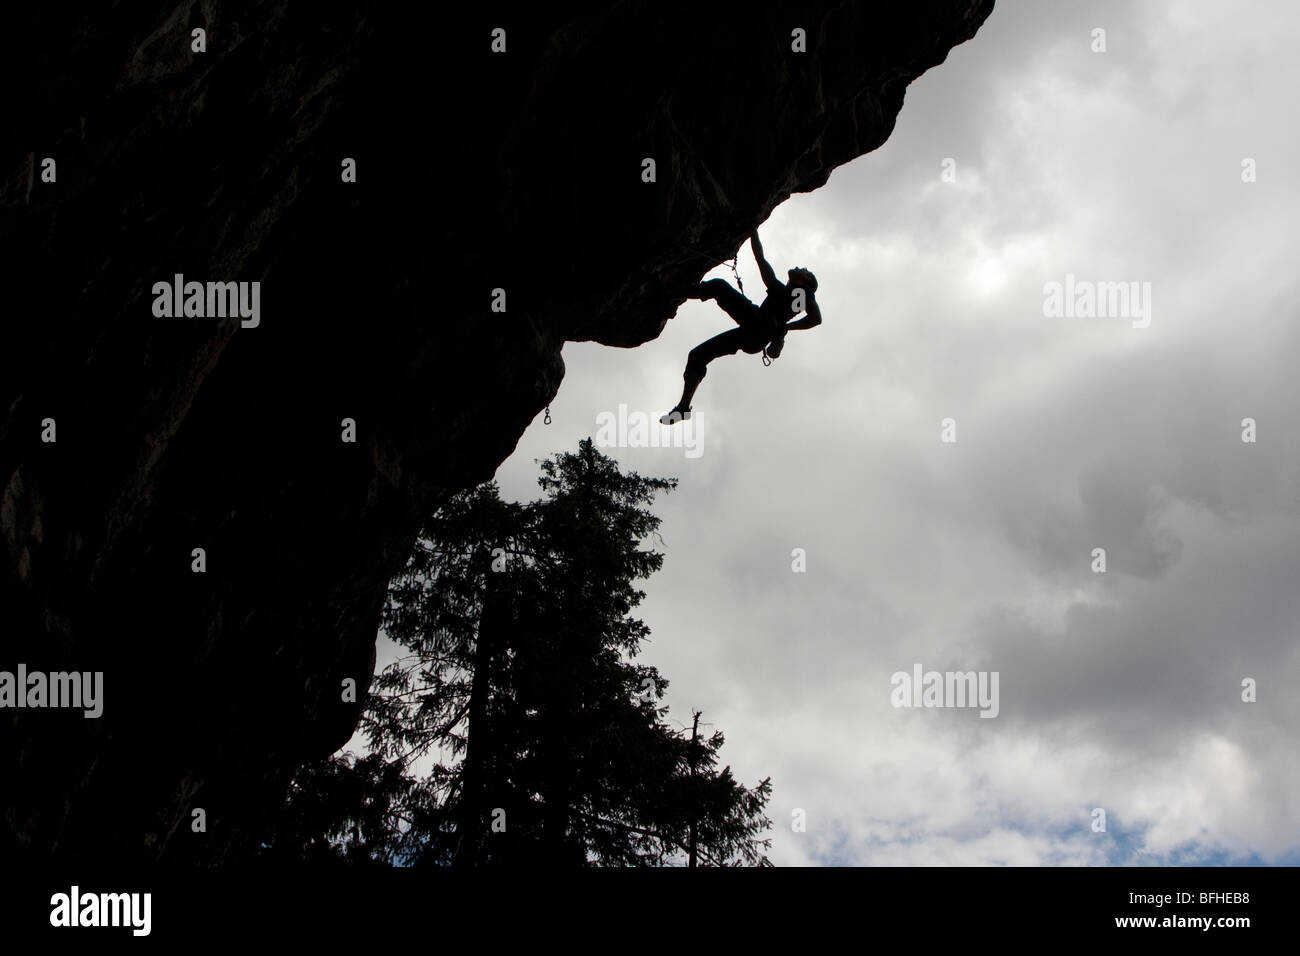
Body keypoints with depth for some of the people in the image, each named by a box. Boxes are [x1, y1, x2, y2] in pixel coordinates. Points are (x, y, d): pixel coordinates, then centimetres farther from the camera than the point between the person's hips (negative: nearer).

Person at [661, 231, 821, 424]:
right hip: (753, 337, 8)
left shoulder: (804, 290, 16)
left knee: (719, 286, -15)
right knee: (697, 355, 5)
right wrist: (753, 229, 31)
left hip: (761, 327, -8)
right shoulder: (778, 288, 36)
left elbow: (816, 318, 2)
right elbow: (760, 258, 34)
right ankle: (683, 407, 3)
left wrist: (783, 326, 0)